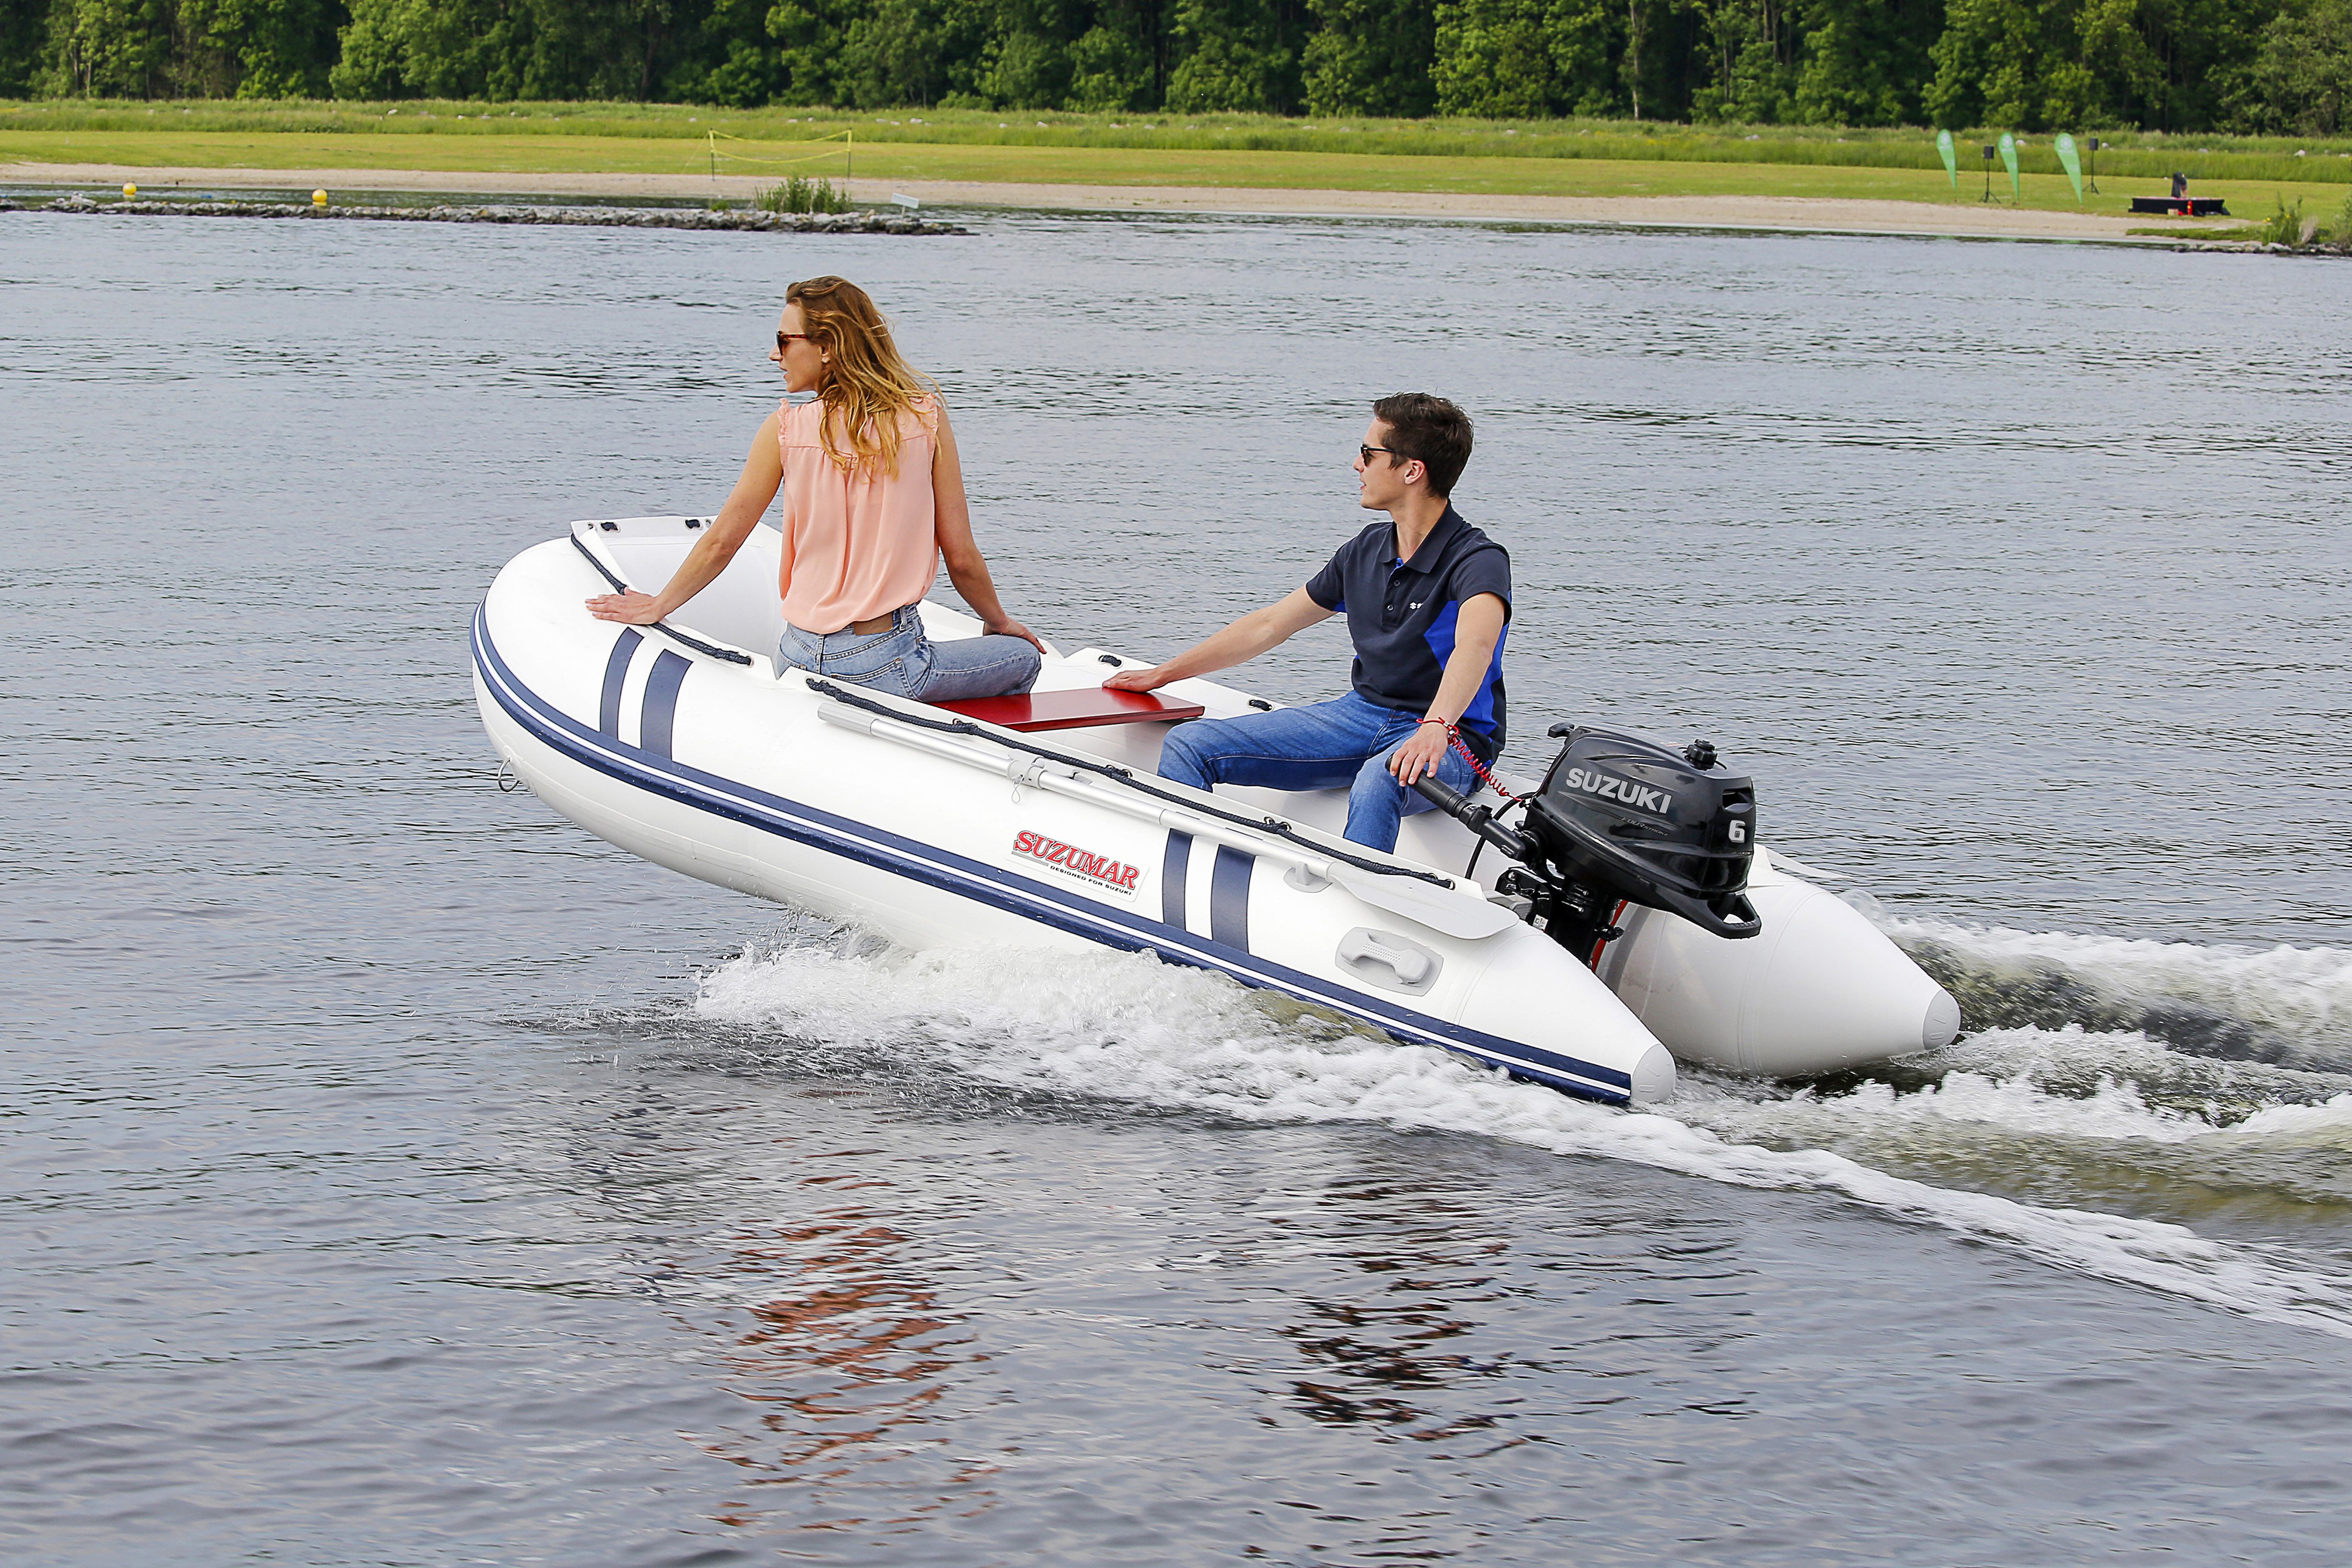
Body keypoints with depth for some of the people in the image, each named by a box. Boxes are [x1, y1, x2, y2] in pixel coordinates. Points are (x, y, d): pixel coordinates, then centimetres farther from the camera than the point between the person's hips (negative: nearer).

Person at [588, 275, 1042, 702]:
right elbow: (961, 557, -1)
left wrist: (657, 607, 22)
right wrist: (999, 622, 18)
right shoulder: (926, 418, -5)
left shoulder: (784, 430, -3)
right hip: (885, 666, -3)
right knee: (1022, 657, 20)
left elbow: (721, 542, 6)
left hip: (801, 660, 3)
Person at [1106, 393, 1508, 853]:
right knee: (1188, 745, -6)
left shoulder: (1479, 561, -15)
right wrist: (1161, 674, 22)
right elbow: (1270, 625, 20)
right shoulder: (1367, 551, 10)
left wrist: (1436, 728, -56)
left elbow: (1475, 645, -37)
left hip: (1452, 742, -8)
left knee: (1380, 781, -44)